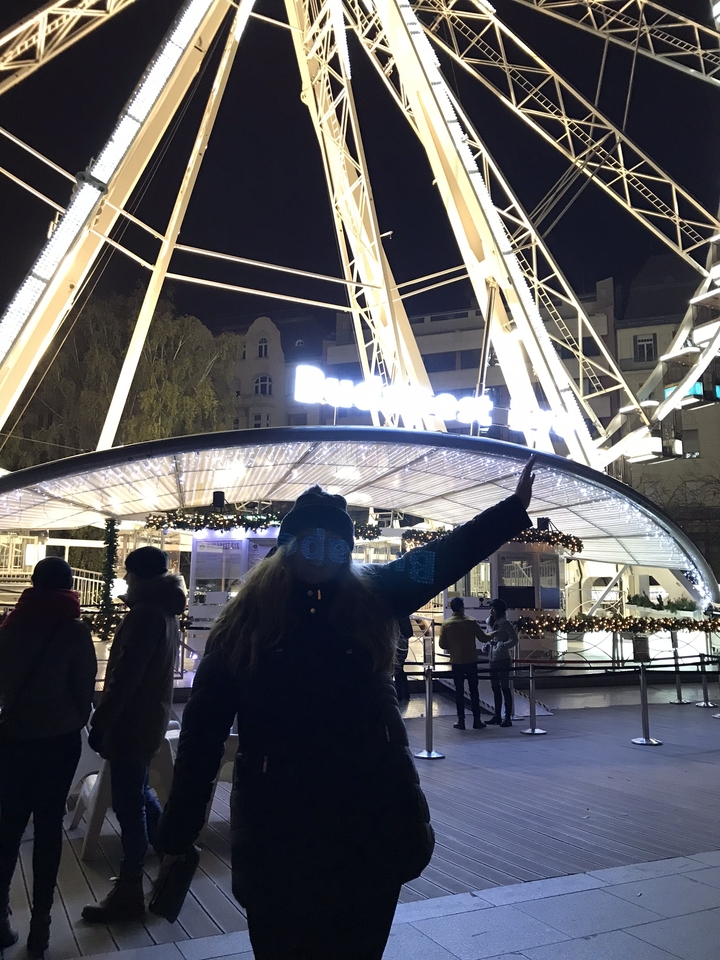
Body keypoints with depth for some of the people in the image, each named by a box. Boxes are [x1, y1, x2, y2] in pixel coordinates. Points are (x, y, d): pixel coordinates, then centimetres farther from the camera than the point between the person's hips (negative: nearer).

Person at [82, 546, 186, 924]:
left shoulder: (145, 614, -19)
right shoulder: (165, 612, 11)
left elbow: (125, 676, -23)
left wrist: (100, 722, -16)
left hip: (131, 722, -10)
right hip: (151, 718, 10)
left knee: (129, 804, 0)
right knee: (140, 793, 23)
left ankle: (128, 895, 10)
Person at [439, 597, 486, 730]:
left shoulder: (446, 624, -4)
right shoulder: (471, 622, -6)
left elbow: (442, 644, -4)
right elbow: (482, 638, 0)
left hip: (456, 662, 1)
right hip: (471, 661, 0)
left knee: (459, 691, 7)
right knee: (474, 691, 8)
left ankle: (461, 721, 7)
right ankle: (477, 720, 11)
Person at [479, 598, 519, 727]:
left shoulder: (505, 623, -10)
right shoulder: (491, 623, 12)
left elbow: (514, 639, -14)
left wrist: (502, 646, -24)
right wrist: (485, 646, 3)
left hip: (503, 659, -8)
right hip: (492, 659, 8)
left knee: (505, 687, -5)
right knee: (495, 688, 12)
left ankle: (508, 717, 0)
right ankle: (497, 715, 21)